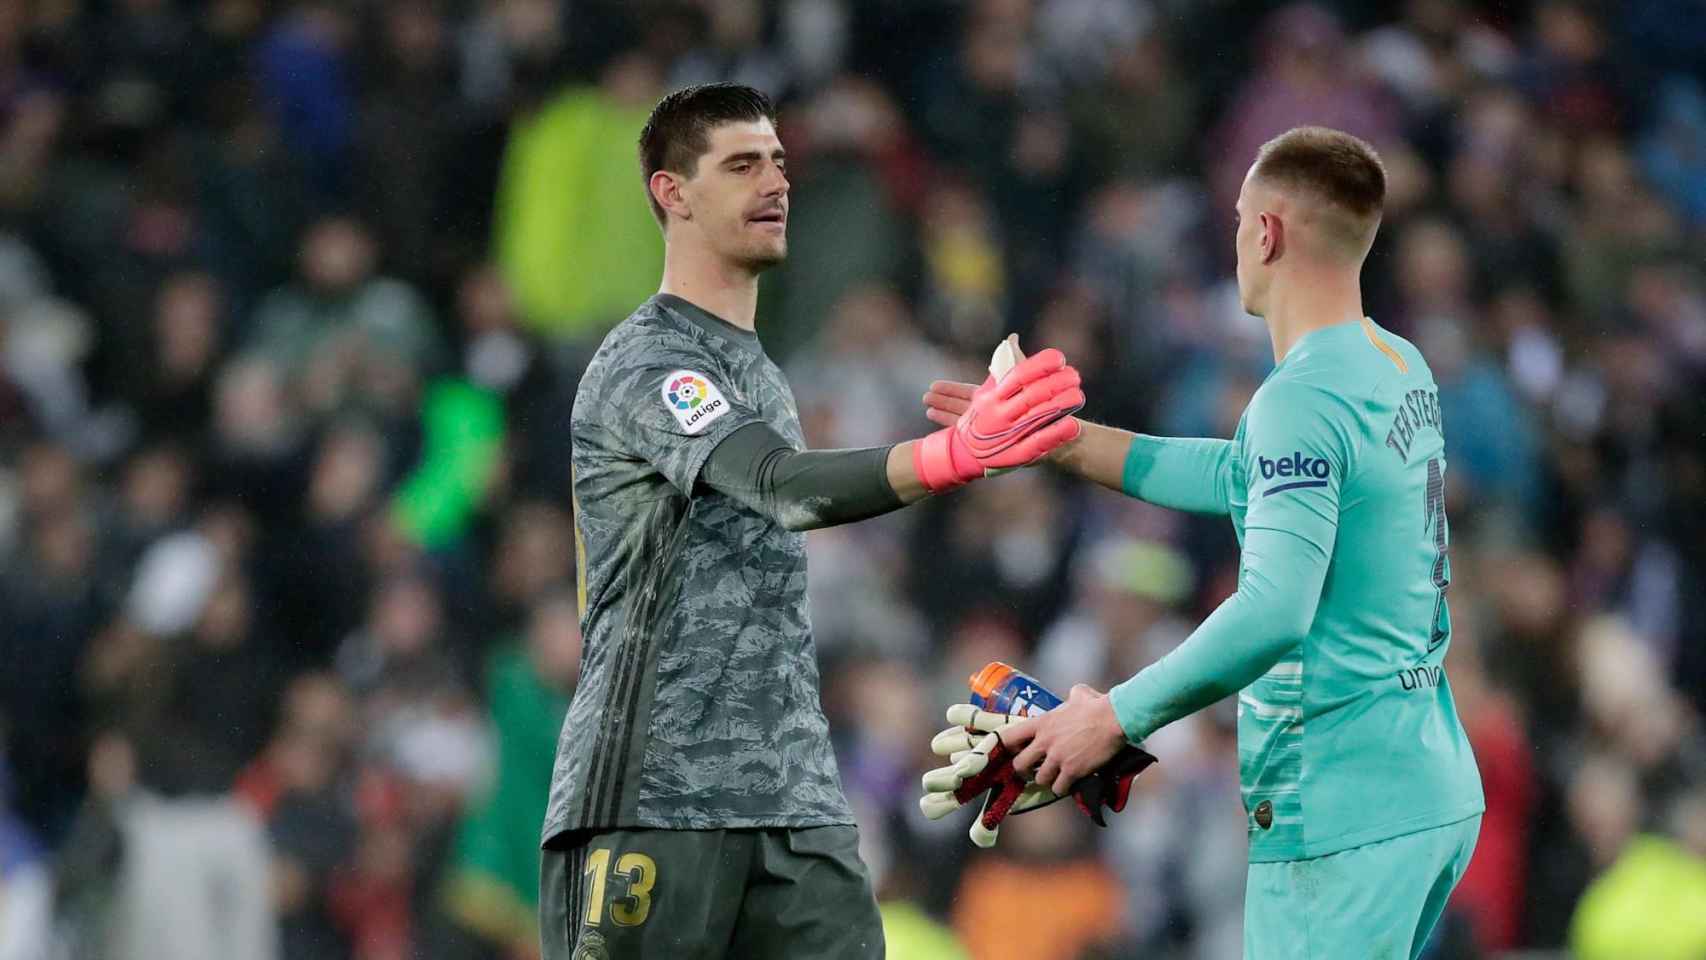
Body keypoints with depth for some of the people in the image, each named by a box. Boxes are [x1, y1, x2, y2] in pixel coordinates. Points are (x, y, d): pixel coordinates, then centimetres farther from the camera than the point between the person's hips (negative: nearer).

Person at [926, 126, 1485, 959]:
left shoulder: (1302, 401, -17)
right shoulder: (1400, 371, 12)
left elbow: (1273, 610, -27)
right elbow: (1246, 479, 26)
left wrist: (1117, 716, -19)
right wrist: (1057, 440, 29)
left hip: (1342, 819, -9)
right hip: (1433, 791, 9)